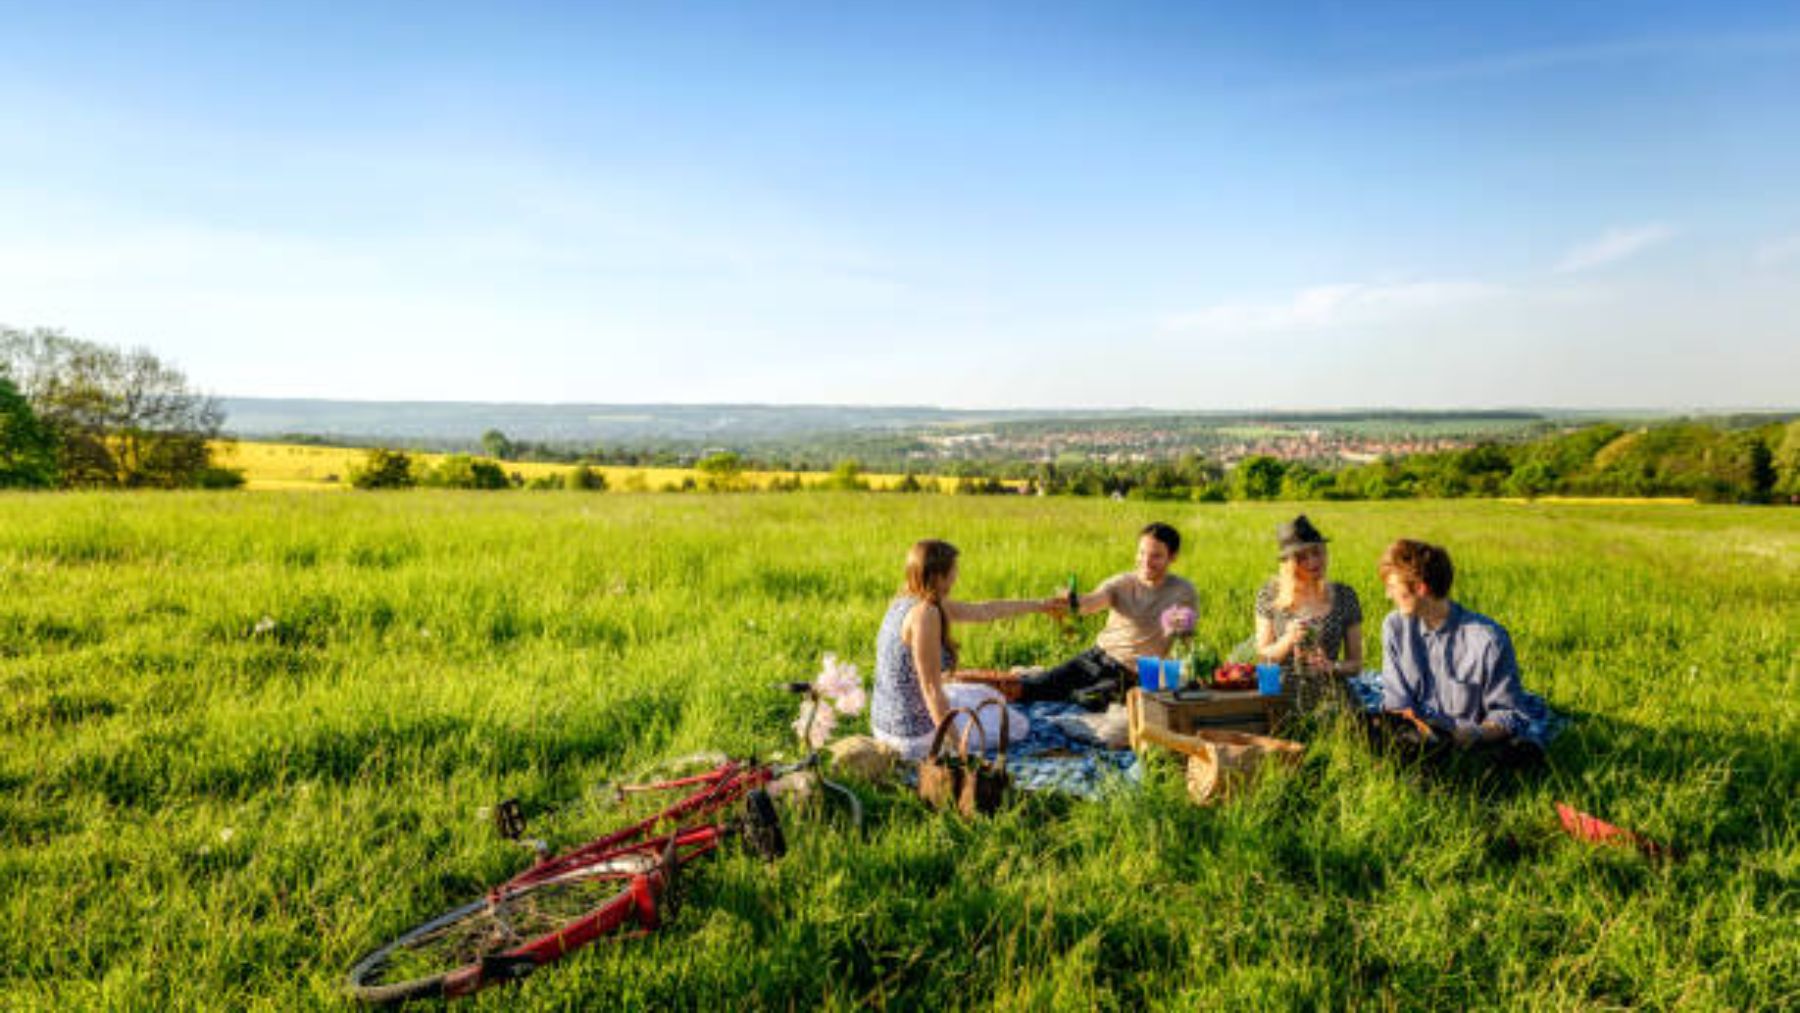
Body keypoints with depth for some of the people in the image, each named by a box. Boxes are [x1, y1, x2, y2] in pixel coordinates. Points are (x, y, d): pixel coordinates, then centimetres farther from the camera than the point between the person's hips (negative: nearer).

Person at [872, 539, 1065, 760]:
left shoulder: (908, 600, 4)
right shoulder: (924, 613, -25)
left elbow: (982, 611, 14)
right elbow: (931, 689, -26)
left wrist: (1040, 605, 22)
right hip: (915, 735, -9)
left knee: (989, 698, 30)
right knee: (1016, 725, 12)